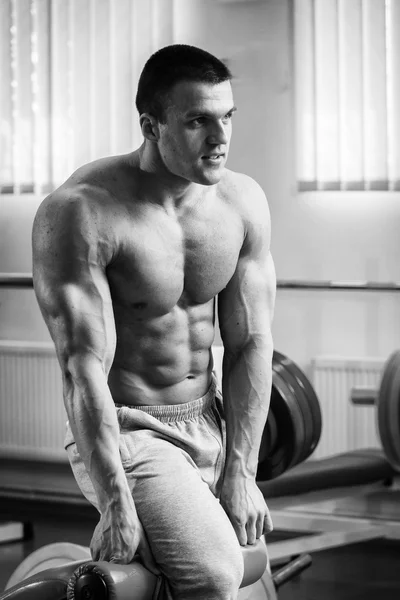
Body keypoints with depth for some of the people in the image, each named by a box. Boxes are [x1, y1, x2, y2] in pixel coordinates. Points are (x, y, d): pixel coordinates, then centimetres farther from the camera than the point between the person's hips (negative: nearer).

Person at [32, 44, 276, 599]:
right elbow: (84, 368, -22)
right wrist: (116, 506, -25)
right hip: (122, 434, -7)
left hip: (212, 426, 7)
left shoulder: (243, 201, -1)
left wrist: (241, 473, -5)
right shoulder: (80, 212, -20)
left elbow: (251, 343, 1)